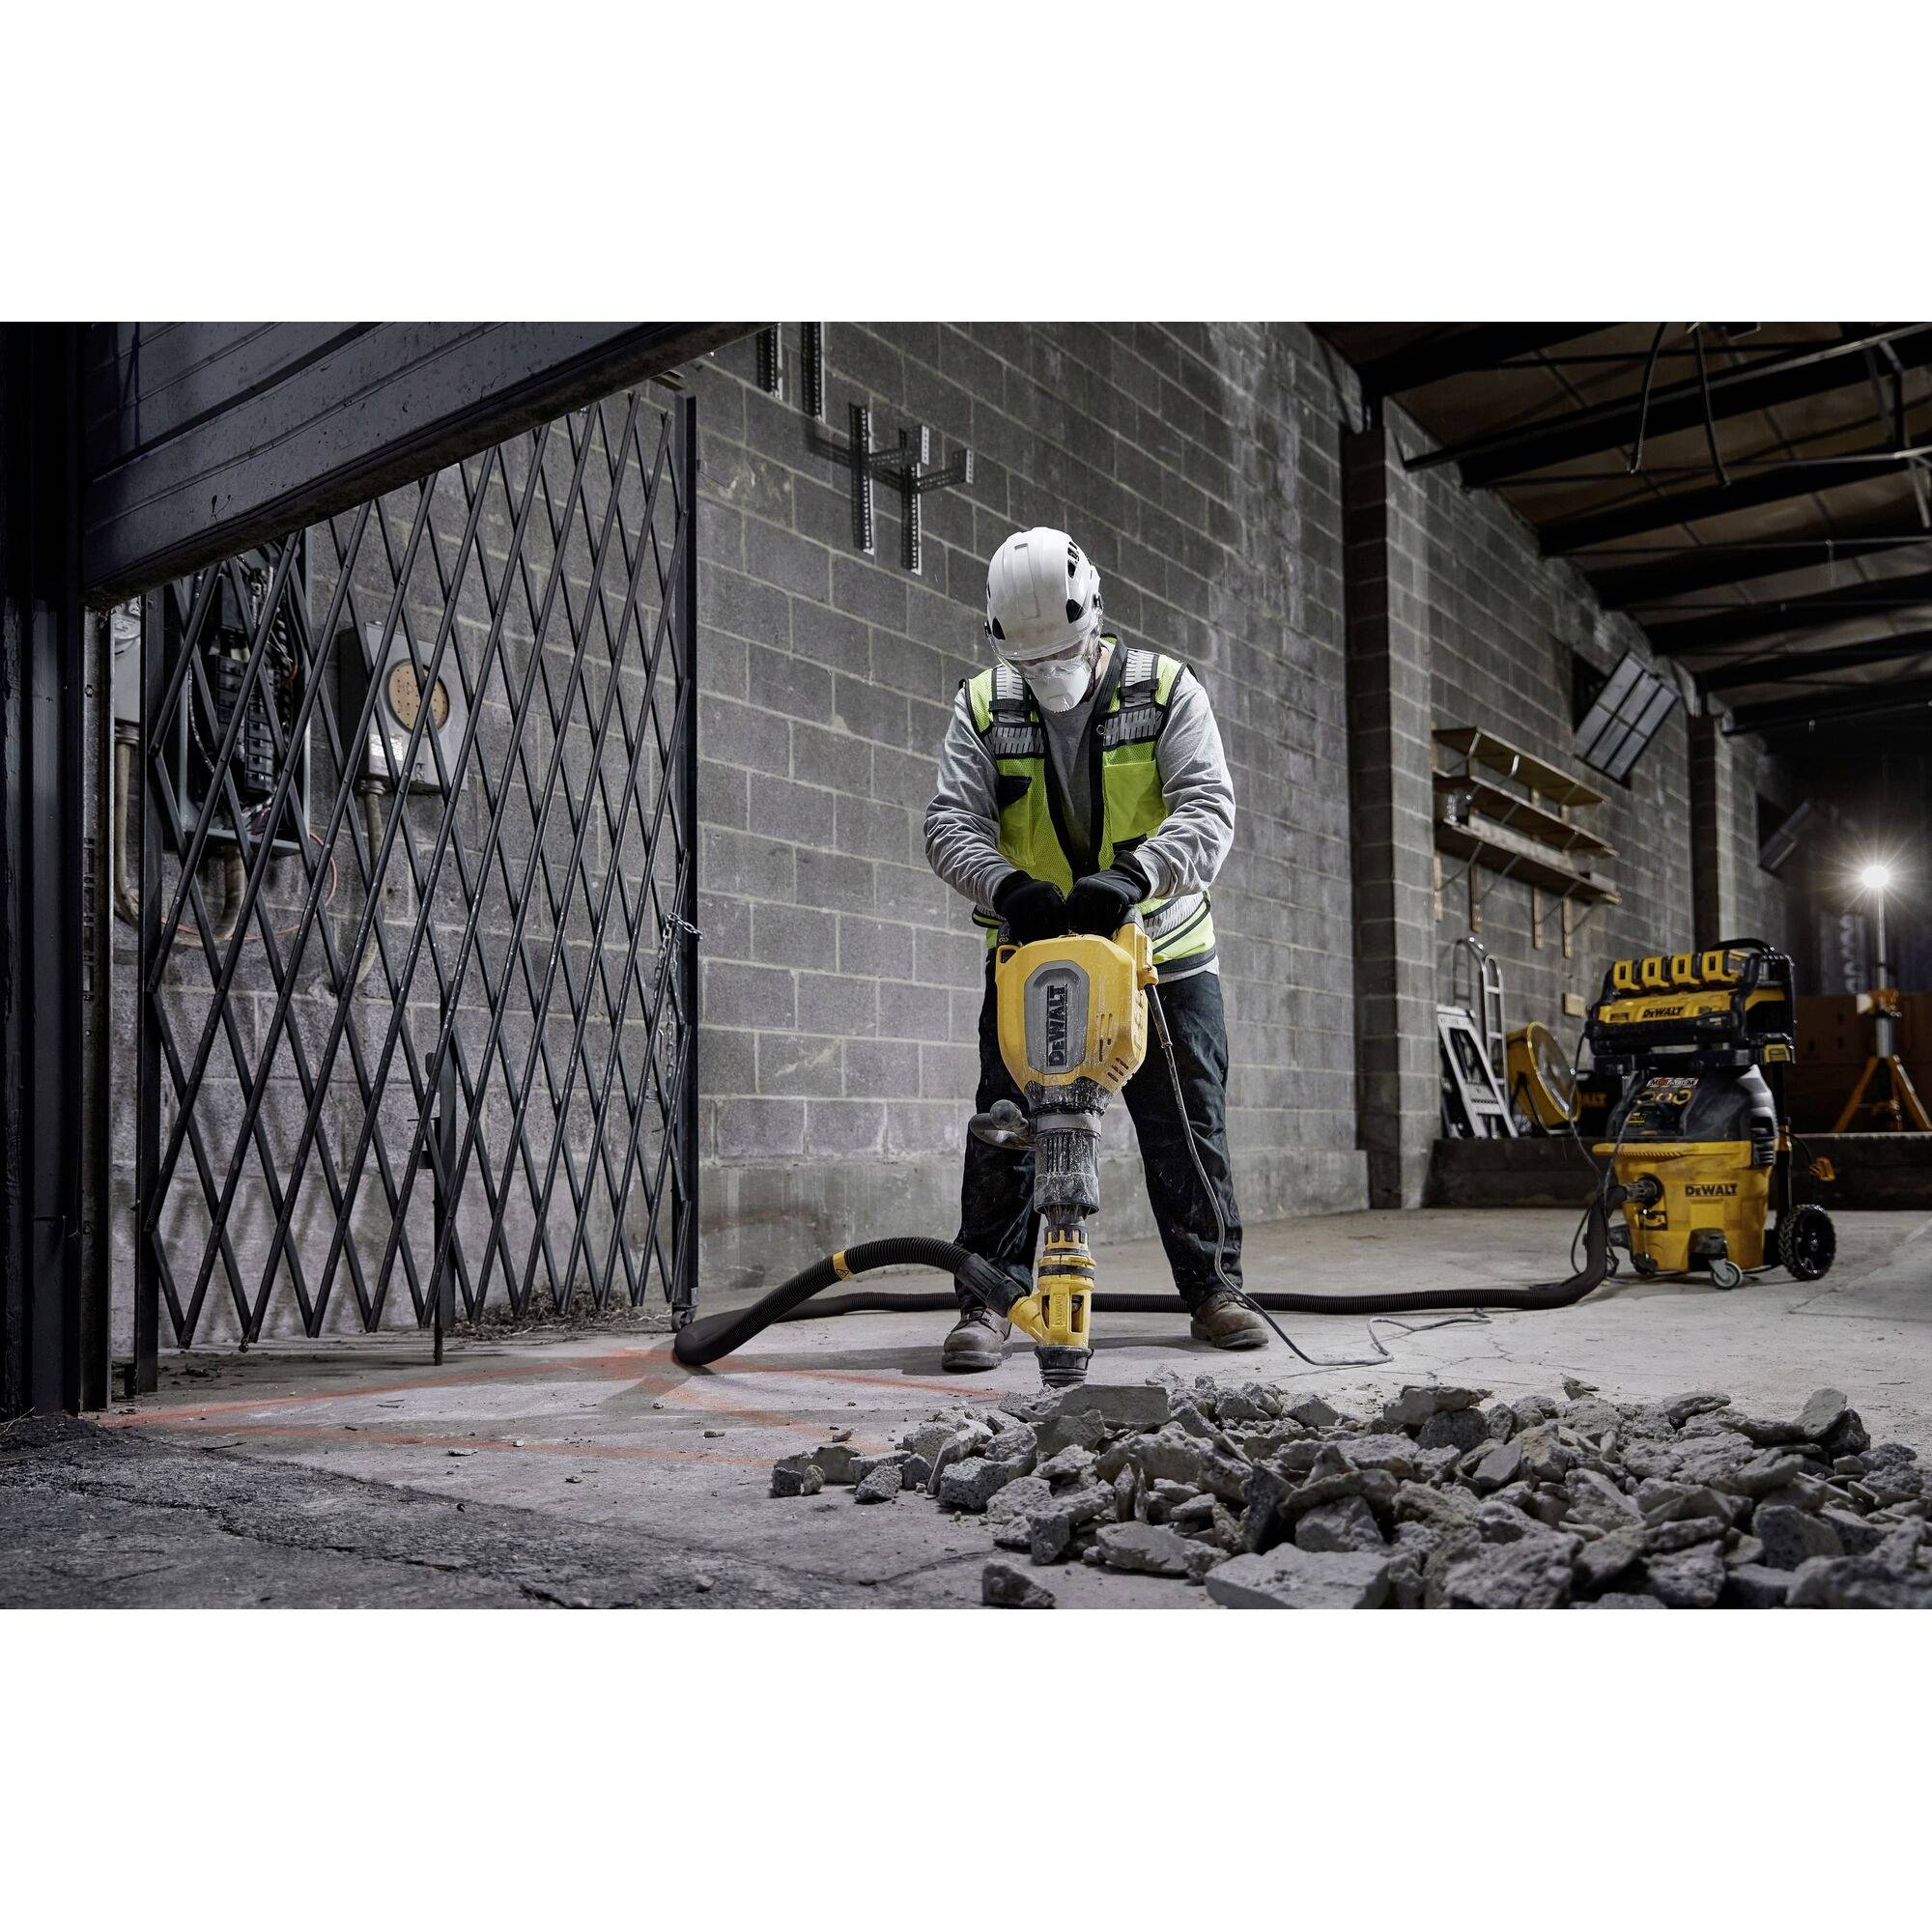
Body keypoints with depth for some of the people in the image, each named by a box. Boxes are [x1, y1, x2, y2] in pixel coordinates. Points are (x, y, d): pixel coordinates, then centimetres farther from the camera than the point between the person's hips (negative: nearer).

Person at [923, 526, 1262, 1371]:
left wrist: (1133, 874, -36)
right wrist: (1007, 886, -33)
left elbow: (1208, 808, -18)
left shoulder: (1166, 689, -8)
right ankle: (987, 1300, 8)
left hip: (1162, 952, 0)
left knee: (1190, 1130, 7)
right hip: (1032, 953, 1)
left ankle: (1212, 1291, 21)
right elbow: (951, 823, -12)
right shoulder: (983, 707, -4)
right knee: (1006, 1132, -2)